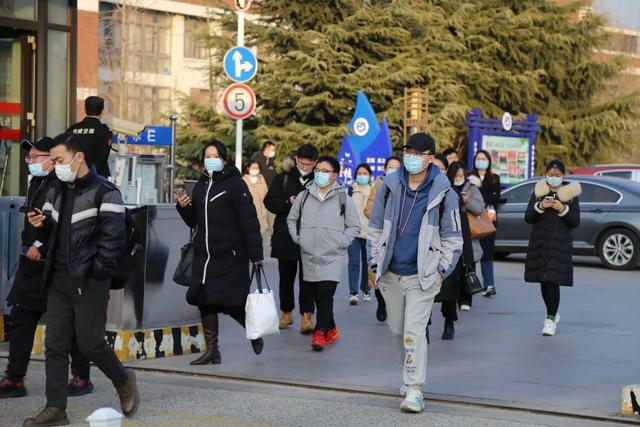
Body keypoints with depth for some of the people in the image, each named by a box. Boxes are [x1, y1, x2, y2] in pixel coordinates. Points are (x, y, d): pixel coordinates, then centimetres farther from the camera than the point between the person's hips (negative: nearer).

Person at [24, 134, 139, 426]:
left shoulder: (104, 193, -11)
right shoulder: (57, 191, 13)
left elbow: (113, 237, -15)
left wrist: (99, 272, -16)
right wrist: (43, 222, 0)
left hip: (89, 281, -7)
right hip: (59, 279, 7)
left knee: (90, 343, -4)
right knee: (55, 344, 4)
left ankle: (124, 382, 22)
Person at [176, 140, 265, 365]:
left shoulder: (236, 184, -6)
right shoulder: (201, 185, 14)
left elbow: (249, 222, -11)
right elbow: (194, 222, 20)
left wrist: (255, 254, -15)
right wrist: (184, 207, -1)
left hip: (231, 256, -6)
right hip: (204, 255, 6)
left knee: (232, 302, -4)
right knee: (205, 301, 3)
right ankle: (211, 351, 11)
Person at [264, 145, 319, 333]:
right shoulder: (284, 178, 3)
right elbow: (269, 202, 2)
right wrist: (288, 202, -13)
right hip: (285, 236, 2)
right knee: (286, 277, 13)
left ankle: (307, 316, 1)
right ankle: (287, 313, 26)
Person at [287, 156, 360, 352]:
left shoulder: (343, 198, 0)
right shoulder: (304, 196, 8)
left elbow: (354, 226, 5)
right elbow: (292, 219, 21)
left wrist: (341, 242, -5)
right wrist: (297, 237, 9)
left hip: (332, 257, -4)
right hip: (309, 256, 4)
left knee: (325, 295, -15)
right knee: (316, 296, 10)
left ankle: (320, 333, -15)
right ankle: (331, 330, 25)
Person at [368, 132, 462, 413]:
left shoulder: (443, 192, -5)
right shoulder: (390, 186, 2)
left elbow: (452, 237, 2)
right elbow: (376, 227, 11)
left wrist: (443, 270, -4)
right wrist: (375, 262, 6)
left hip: (422, 275, -4)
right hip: (390, 273, 4)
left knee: (414, 331, -11)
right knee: (397, 329, 15)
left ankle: (414, 390, -8)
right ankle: (412, 371, 37)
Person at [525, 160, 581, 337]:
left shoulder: (570, 193, 3)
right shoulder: (539, 192, 8)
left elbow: (575, 222, 1)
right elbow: (528, 217, 4)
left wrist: (562, 209, -14)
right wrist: (540, 207, -13)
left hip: (560, 243, -3)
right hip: (539, 242, 3)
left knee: (553, 281, -11)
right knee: (543, 281, 9)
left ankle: (550, 319, -8)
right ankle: (553, 314, 28)